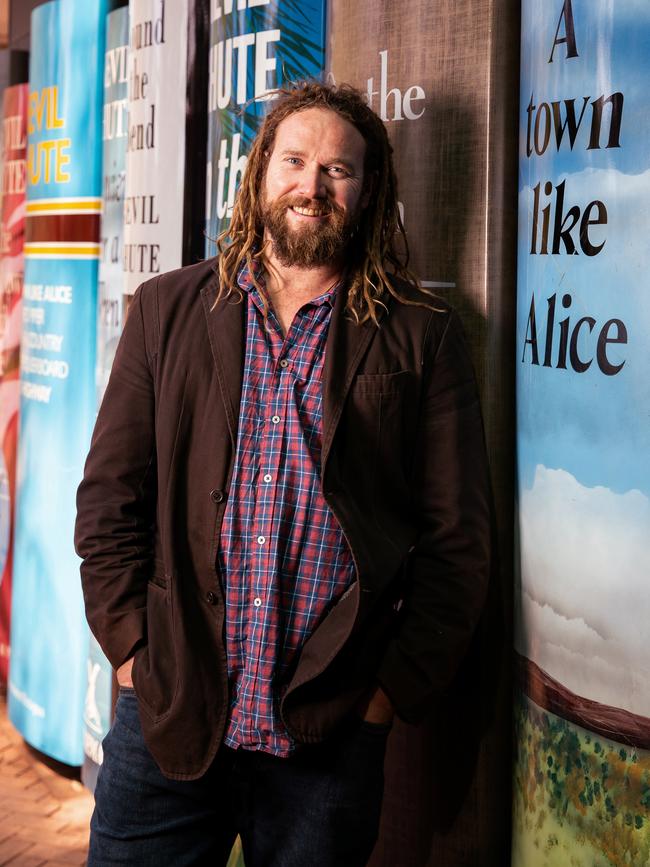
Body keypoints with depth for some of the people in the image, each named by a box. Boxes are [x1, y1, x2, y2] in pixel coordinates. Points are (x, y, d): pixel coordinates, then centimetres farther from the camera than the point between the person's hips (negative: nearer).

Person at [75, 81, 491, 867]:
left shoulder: (421, 337, 4)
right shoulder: (167, 309, 9)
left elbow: (458, 538, 1)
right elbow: (109, 499, 6)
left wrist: (396, 689, -6)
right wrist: (135, 650, -3)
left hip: (330, 736, -1)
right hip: (166, 721, 2)